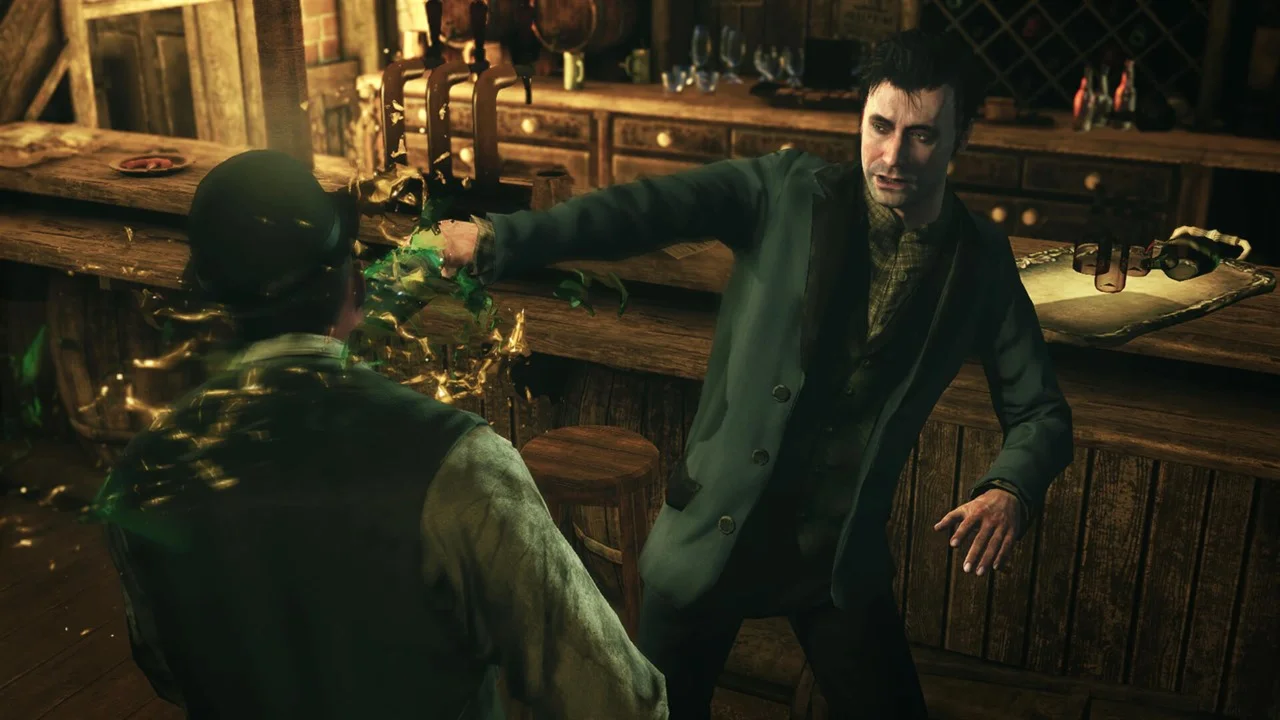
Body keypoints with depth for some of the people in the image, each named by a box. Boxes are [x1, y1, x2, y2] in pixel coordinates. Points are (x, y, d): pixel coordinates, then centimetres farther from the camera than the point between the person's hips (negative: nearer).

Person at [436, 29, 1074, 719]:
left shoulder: (983, 263, -2)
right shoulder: (786, 192, -9)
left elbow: (1040, 411, 4)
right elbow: (644, 210, -23)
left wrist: (1009, 490, -18)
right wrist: (499, 237, -38)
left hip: (842, 552, 2)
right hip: (713, 531, -1)